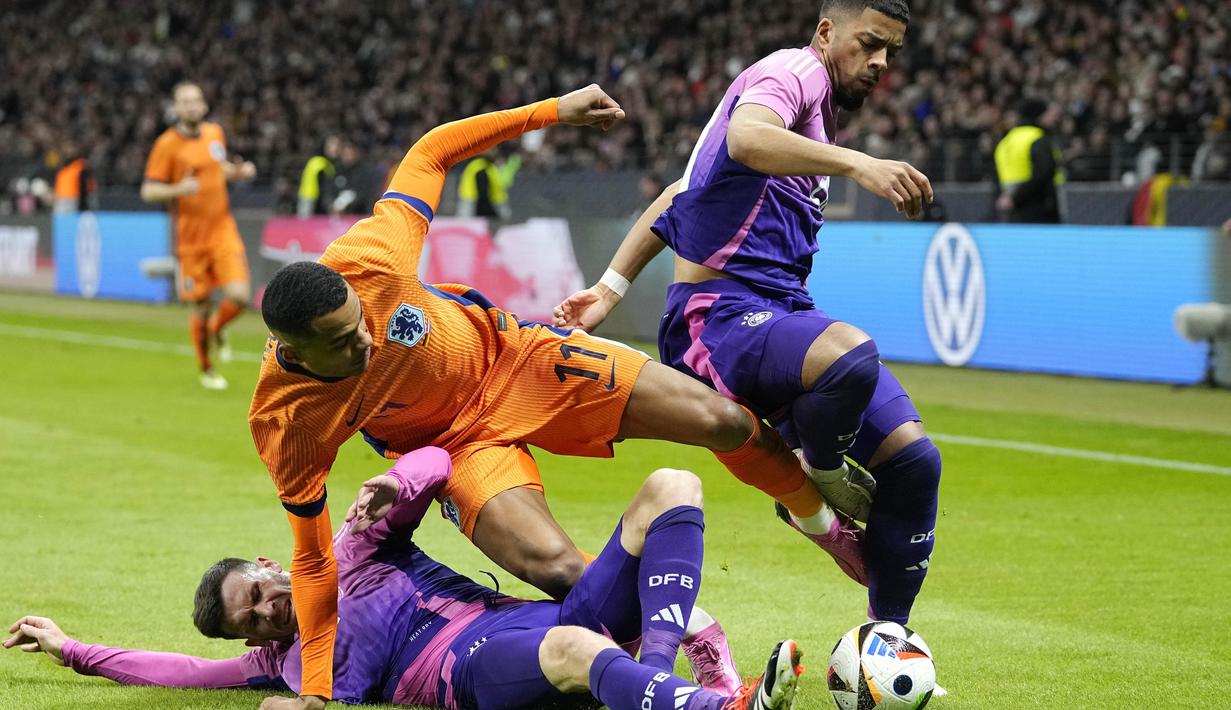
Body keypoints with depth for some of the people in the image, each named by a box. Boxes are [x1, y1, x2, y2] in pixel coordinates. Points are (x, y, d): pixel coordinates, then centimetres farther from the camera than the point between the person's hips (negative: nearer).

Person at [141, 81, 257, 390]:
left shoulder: (215, 133, 7)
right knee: (201, 307, 3)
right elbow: (148, 190, -8)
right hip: (191, 236, -4)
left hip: (223, 230, 4)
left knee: (239, 295, -12)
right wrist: (177, 189, -26)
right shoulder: (167, 144, -9)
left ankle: (216, 329, 23)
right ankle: (206, 370, 26)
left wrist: (239, 171, 4)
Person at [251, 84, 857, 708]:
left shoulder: (366, 259, -32)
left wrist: (552, 111, -13)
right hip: (459, 441, -2)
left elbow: (429, 153, -13)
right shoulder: (283, 423, -31)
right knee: (559, 572, -29)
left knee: (725, 422, -4)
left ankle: (820, 518, 28)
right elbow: (313, 557, -17)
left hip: (509, 356, 2)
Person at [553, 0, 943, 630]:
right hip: (722, 312, -10)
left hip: (782, 311, 10)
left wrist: (610, 288, 20)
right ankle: (818, 480, -9)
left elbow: (679, 195, 26)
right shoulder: (797, 70, -5)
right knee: (851, 357, -40)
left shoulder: (815, 104, 24)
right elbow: (744, 138, -31)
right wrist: (857, 163, -41)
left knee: (912, 457, -3)